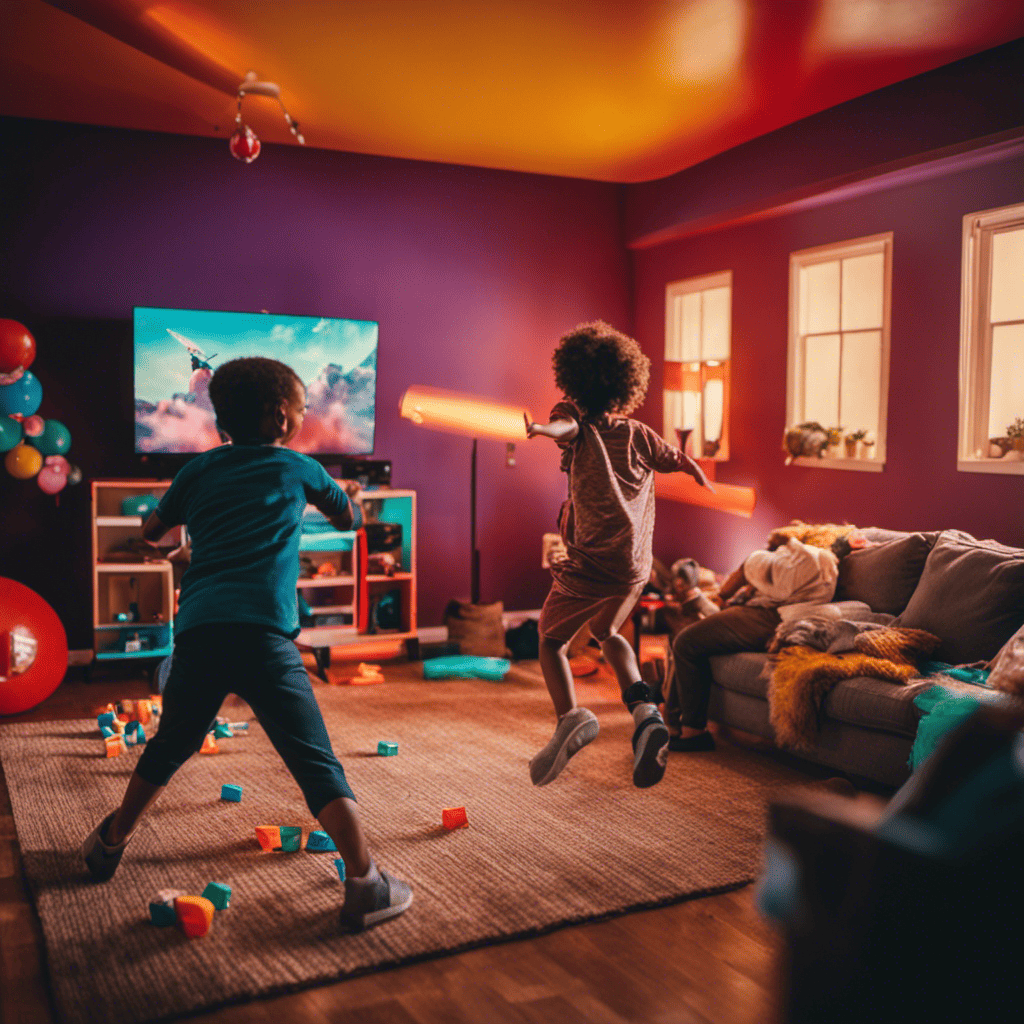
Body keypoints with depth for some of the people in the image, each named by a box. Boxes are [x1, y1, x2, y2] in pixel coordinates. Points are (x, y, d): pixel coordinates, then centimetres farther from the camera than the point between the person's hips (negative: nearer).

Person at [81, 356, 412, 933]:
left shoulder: (201, 470, 20)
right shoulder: (298, 468, 13)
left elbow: (152, 533, 34)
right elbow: (349, 518, 31)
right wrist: (318, 495, 49)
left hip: (198, 630, 4)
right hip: (263, 631, -4)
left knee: (170, 748, 26)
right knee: (316, 761, -4)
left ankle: (110, 844, 42)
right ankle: (366, 886, -7)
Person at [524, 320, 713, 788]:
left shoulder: (576, 423, -1)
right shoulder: (638, 434, 10)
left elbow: (565, 425, -27)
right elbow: (684, 461, 24)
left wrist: (540, 429, -50)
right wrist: (704, 484, 47)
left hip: (589, 565, -5)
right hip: (635, 565, 5)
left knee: (551, 640, 14)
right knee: (606, 631, 29)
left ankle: (570, 716, -11)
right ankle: (644, 711, 8)